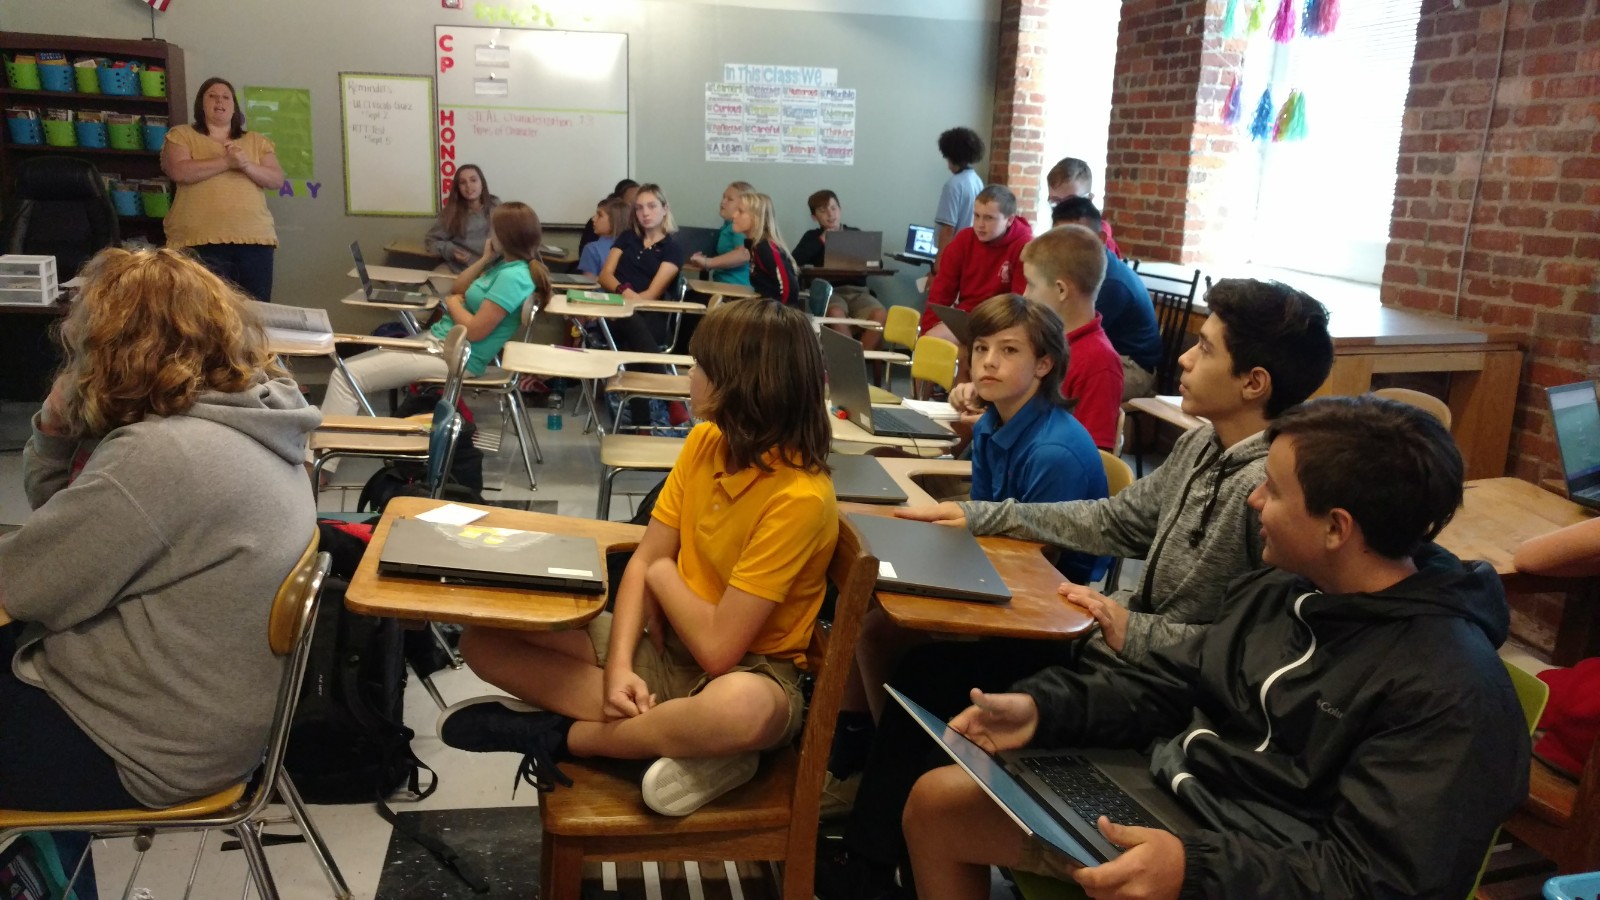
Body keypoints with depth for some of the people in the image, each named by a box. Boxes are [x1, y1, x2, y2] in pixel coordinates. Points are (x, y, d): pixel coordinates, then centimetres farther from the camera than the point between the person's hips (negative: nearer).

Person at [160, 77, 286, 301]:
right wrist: (227, 161, -12)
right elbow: (179, 172, -7)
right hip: (200, 240, -3)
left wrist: (246, 165, -11)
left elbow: (277, 179, 7)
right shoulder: (181, 135, 10)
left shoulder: (257, 141, 18)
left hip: (253, 239, 3)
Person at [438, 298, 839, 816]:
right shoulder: (706, 442, -2)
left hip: (748, 670, -7)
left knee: (741, 708, -44)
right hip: (665, 648, 7)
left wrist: (664, 575, -8)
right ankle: (670, 736, -17)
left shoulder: (800, 497, -24)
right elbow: (643, 561, -1)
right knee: (484, 640, -4)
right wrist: (618, 666, -16)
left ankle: (561, 736, -16)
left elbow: (717, 648, -25)